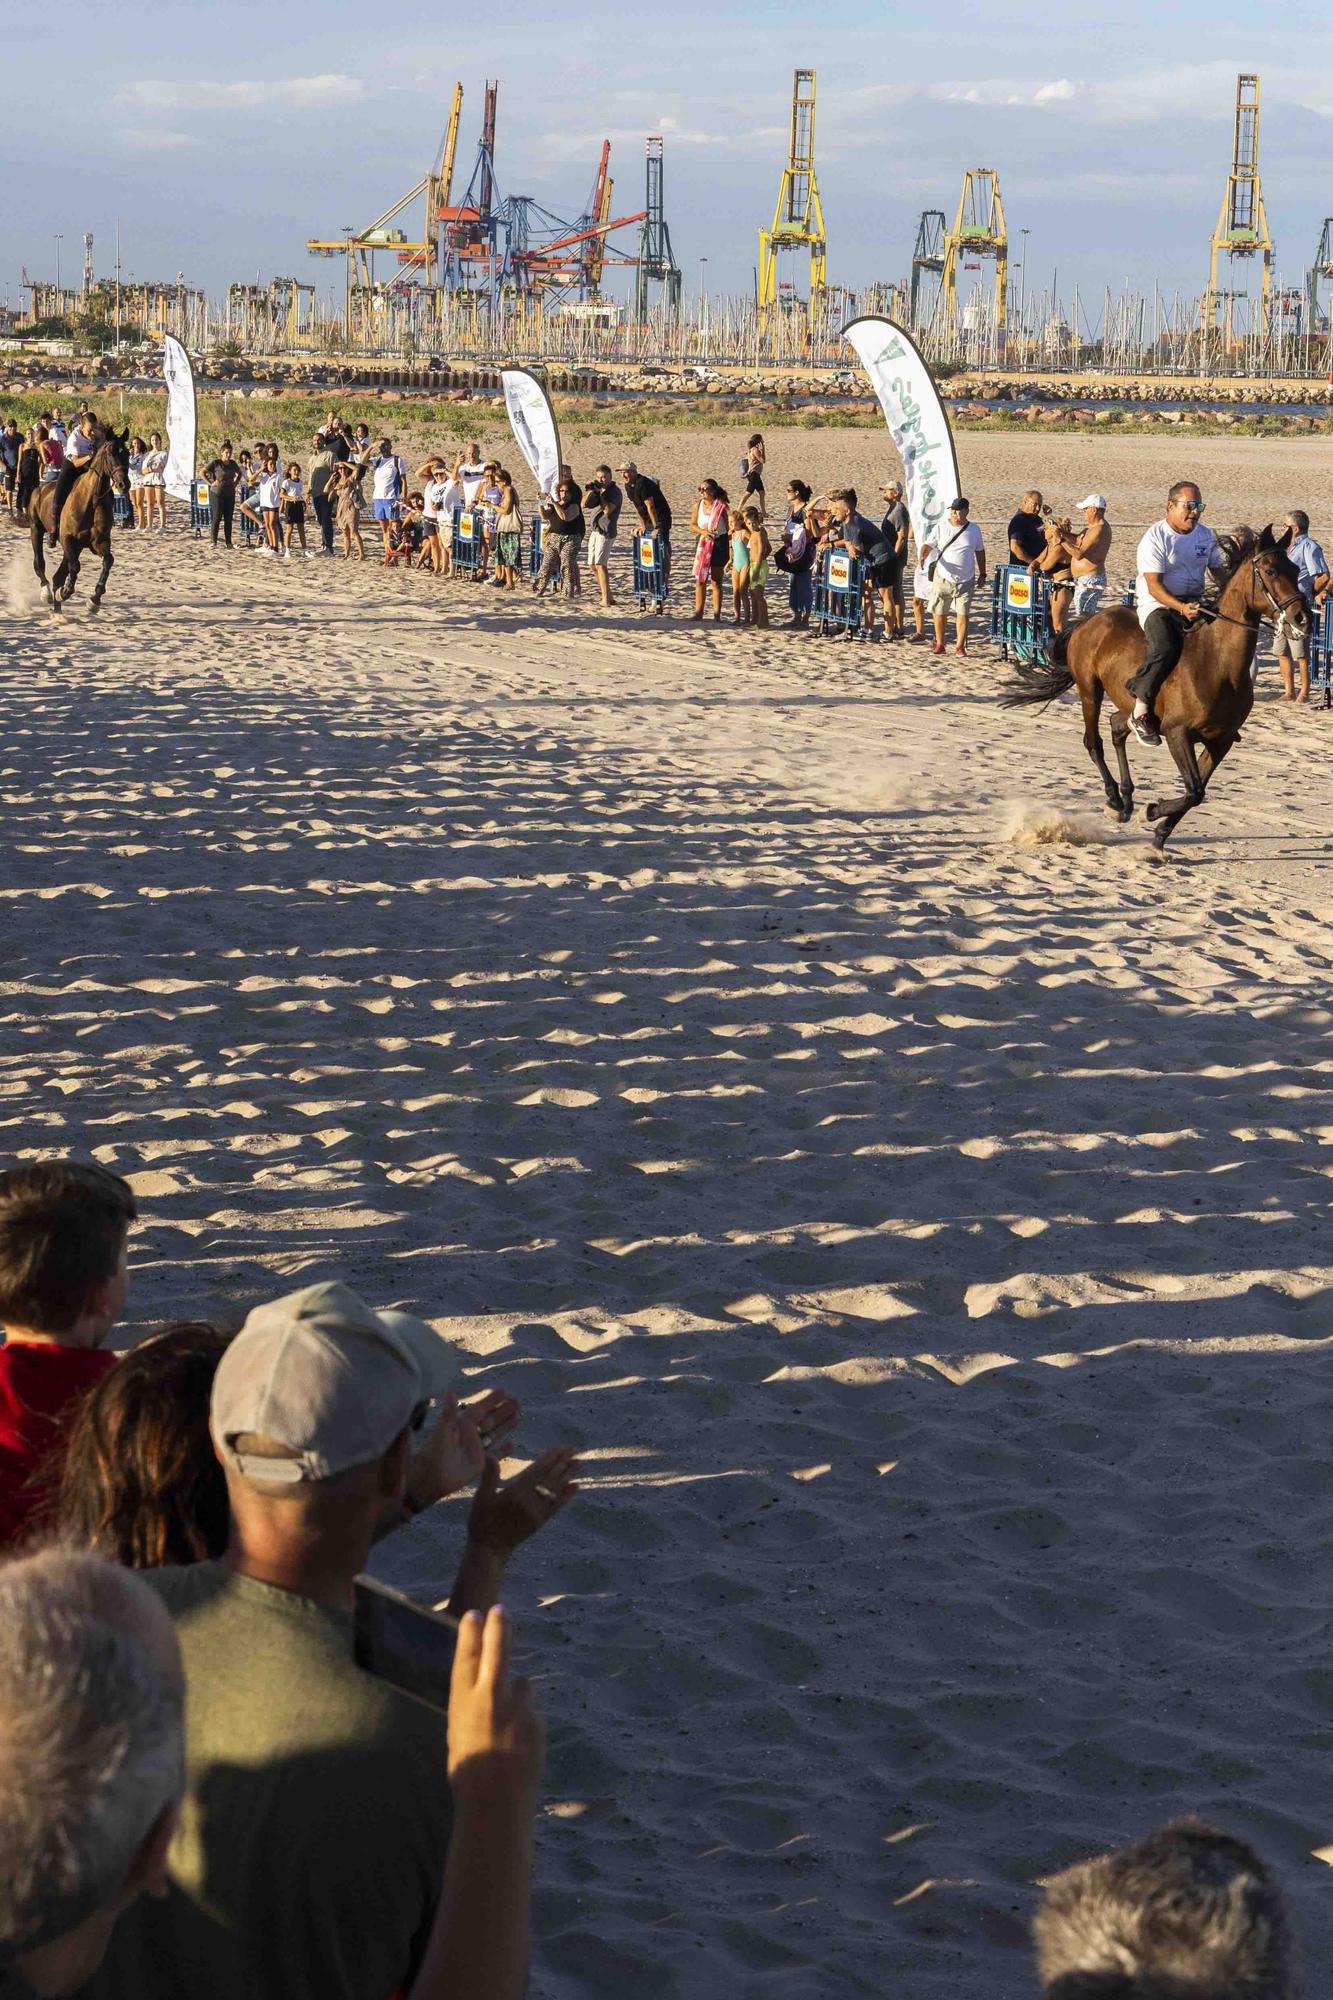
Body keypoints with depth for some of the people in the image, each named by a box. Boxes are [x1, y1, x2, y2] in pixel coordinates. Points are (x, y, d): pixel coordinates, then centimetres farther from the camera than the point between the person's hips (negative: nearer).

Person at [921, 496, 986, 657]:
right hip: (942, 579, 0)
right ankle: (939, 643, 19)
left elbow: (980, 552, 14)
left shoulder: (973, 529, 4)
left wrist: (982, 574, 15)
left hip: (966, 581, 0)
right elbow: (928, 545, -8)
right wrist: (923, 557, -29)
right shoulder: (941, 528, -1)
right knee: (939, 613, 5)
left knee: (962, 614, 0)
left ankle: (960, 646, 8)